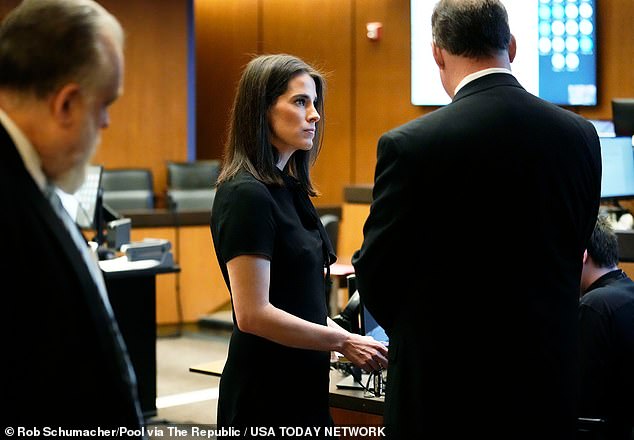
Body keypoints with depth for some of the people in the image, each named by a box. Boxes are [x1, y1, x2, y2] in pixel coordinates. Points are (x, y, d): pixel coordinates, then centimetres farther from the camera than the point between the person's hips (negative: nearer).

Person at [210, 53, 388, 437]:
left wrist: (346, 336, 5)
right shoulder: (247, 195, -16)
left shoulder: (288, 187, 11)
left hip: (300, 387, 9)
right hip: (267, 394, -9)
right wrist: (342, 342, -15)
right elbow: (253, 314, -21)